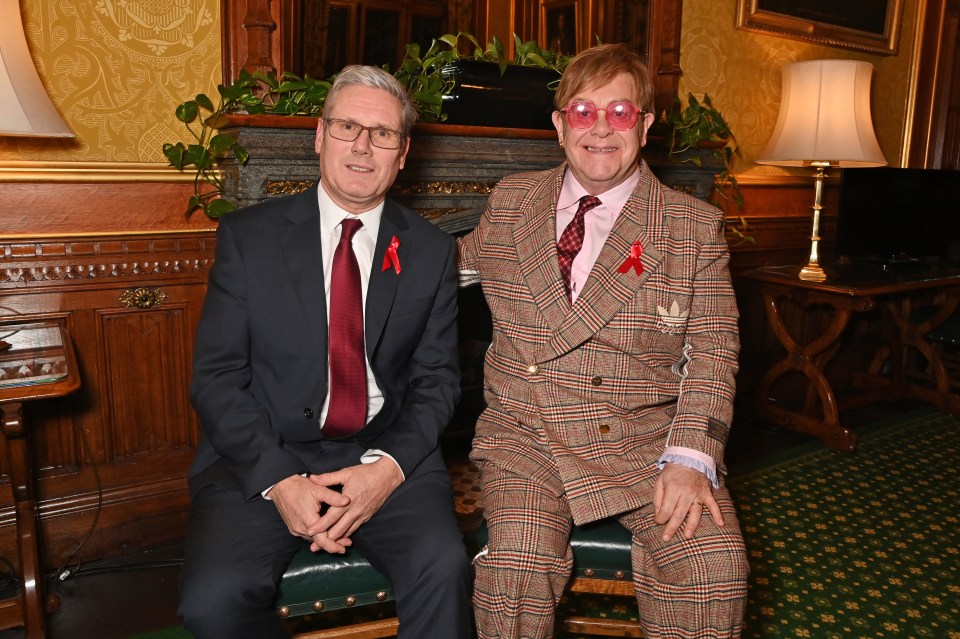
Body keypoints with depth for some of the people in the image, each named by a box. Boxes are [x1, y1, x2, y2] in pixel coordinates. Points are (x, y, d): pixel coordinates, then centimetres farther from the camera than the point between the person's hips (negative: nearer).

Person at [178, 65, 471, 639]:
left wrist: (389, 467, -12)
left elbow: (437, 379, 6)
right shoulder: (247, 236, 3)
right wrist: (279, 480, -14)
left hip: (386, 453, 0)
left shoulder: (431, 251, 7)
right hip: (263, 455, 1)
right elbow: (216, 377, 0)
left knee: (445, 569, -27)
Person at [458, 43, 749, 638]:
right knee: (517, 563, -25)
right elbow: (461, 261, 27)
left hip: (647, 436, 0)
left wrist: (690, 457, -15)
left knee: (716, 565, -22)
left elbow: (713, 349, -2)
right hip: (528, 429, 1)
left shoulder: (696, 225, 4)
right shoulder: (511, 200, 10)